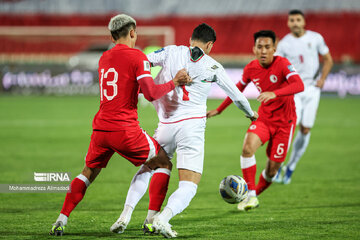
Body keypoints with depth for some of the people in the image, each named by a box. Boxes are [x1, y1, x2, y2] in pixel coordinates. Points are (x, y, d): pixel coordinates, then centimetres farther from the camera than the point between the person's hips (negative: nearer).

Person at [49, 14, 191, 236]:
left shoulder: (104, 58, 15)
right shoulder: (137, 57, -6)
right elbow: (151, 93, -15)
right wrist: (174, 83, -3)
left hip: (100, 127, 6)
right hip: (125, 129, -6)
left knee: (88, 173, 22)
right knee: (164, 164, 12)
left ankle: (61, 221, 12)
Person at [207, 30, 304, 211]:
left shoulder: (282, 64, -18)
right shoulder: (251, 69, -3)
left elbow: (299, 85, -34)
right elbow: (239, 88, 17)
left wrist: (274, 94, -49)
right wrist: (219, 110, 23)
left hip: (284, 121, -3)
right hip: (264, 119, 3)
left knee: (273, 167, 0)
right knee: (248, 147, -25)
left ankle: (256, 193, 29)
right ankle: (250, 196, -18)